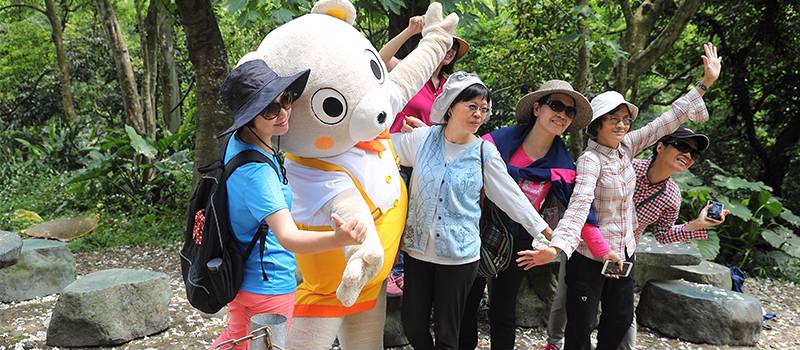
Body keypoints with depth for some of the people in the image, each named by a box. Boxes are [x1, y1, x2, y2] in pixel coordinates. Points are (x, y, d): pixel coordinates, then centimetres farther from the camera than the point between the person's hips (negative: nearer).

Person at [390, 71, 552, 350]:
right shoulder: (423, 138, -2)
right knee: (413, 326, 11)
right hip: (418, 249, 2)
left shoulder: (485, 153, -4)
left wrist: (547, 235, 0)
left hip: (459, 256, -2)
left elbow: (512, 197, 0)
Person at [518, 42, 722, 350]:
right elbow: (579, 204, -35)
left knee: (621, 319, 18)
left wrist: (705, 82, 7)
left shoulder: (626, 146, 2)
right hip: (590, 256, -7)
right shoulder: (590, 160, -20)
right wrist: (557, 246, -50)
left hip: (624, 252, 8)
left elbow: (668, 120, 6)